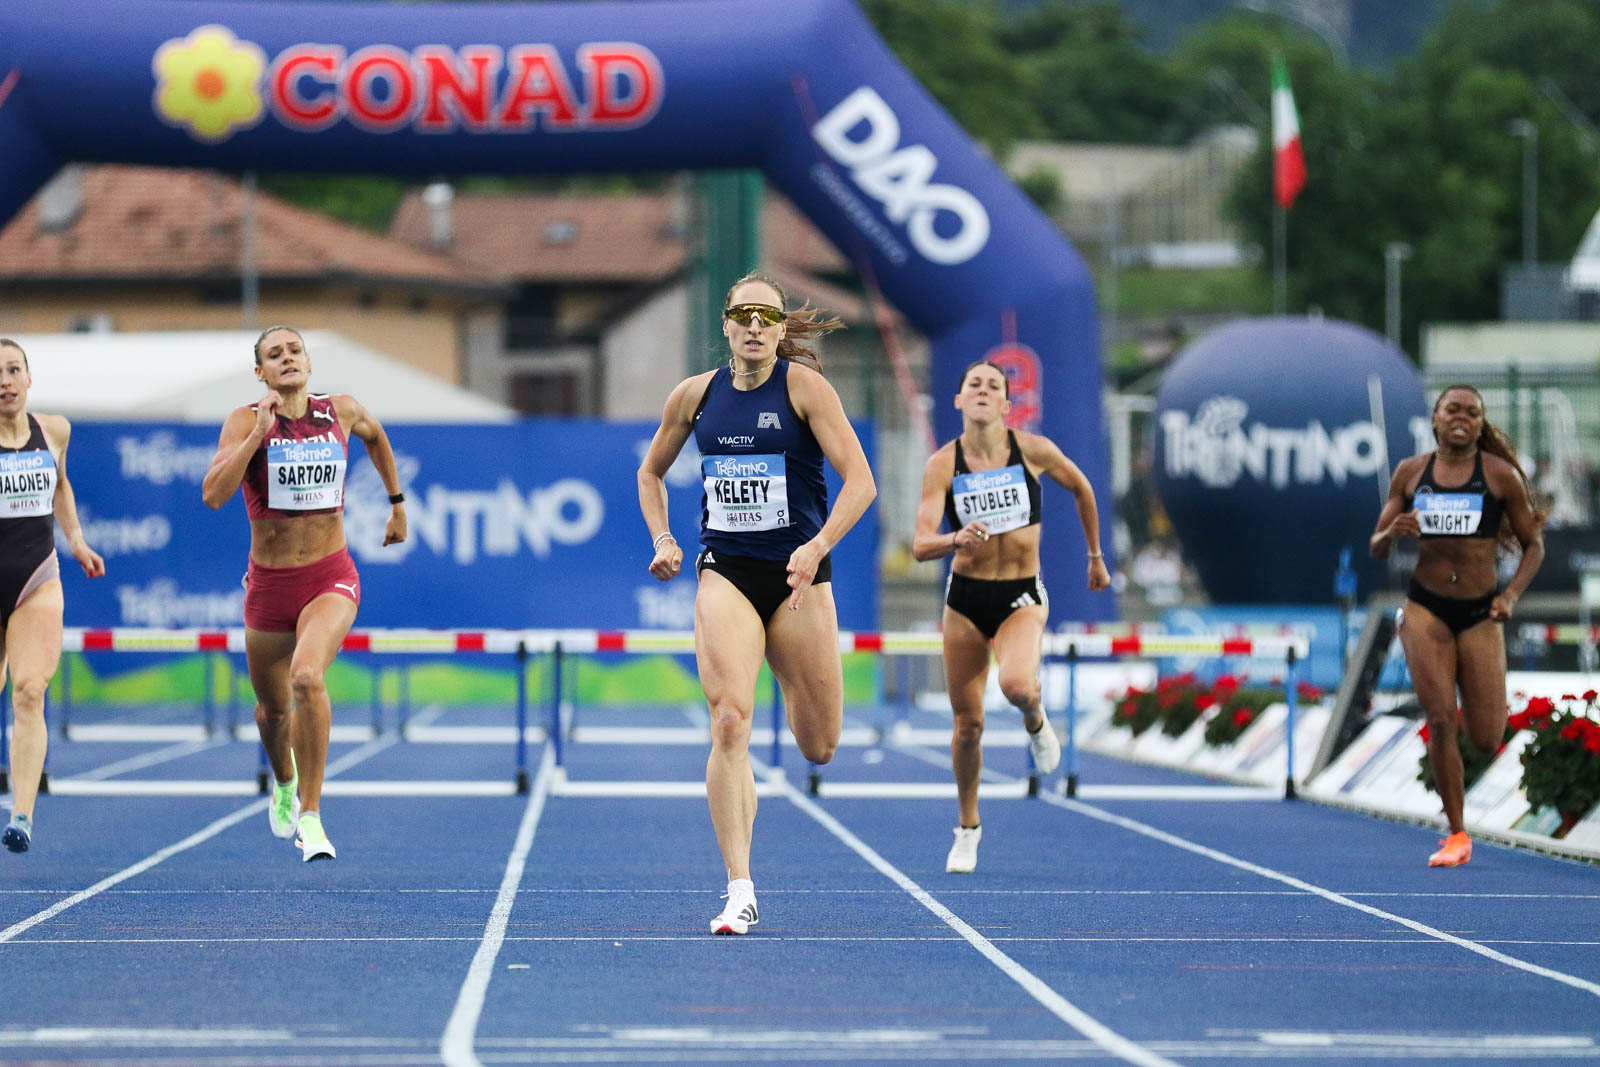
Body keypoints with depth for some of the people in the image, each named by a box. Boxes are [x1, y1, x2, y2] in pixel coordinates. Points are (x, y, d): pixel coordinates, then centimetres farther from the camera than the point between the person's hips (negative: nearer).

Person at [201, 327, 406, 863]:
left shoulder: (342, 412, -2)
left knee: (308, 677, -29)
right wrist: (259, 433, -27)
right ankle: (284, 781, 54)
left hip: (331, 580, -1)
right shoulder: (246, 420, -8)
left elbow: (375, 436, 24)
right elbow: (214, 493, -24)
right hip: (269, 585, 1)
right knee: (273, 707, 18)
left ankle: (310, 818, -21)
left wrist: (397, 503, 28)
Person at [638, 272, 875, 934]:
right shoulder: (696, 395, 4)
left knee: (819, 748, 7)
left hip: (798, 576, -1)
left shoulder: (803, 385, -6)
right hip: (726, 573, 1)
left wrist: (818, 546, -26)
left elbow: (860, 480, -12)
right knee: (729, 724, -19)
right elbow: (652, 471, 22)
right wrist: (663, 541, 7)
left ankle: (791, 676, 46)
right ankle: (739, 893, -18)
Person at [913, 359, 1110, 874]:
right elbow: (921, 545, -14)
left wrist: (1096, 556, 20)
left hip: (1021, 598, -1)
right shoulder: (942, 465, -8)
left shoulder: (1033, 450, -7)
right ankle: (968, 828, 26)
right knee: (968, 724, 4)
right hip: (965, 599, 1)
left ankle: (1036, 722, 7)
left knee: (1016, 685, -31)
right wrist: (957, 539, -36)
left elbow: (1080, 488, 13)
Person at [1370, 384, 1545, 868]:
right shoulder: (1410, 473, 4)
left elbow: (1533, 543, 5)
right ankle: (1456, 834, 2)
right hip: (1425, 608, 1)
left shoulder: (1501, 476, -2)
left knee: (1486, 739, -4)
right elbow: (1376, 549, 8)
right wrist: (1391, 532, -16)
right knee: (1440, 721, -9)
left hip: (1480, 612, -1)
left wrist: (1512, 594, -10)